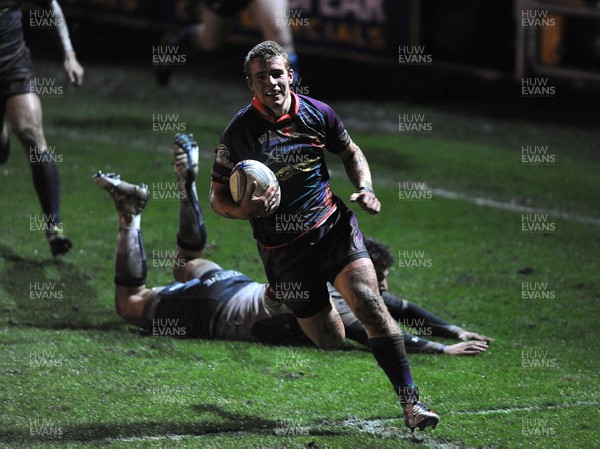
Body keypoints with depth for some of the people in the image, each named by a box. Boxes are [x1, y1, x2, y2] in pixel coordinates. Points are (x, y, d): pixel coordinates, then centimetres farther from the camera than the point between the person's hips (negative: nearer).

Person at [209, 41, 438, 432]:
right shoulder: (239, 133, -8)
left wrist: (365, 188, 0)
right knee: (330, 342, 0)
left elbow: (351, 152, 18)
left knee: (369, 303, -20)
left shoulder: (317, 114, -1)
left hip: (333, 225, 0)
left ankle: (410, 402, -23)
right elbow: (218, 197, 0)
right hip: (282, 248, 0)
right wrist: (245, 210, -22)